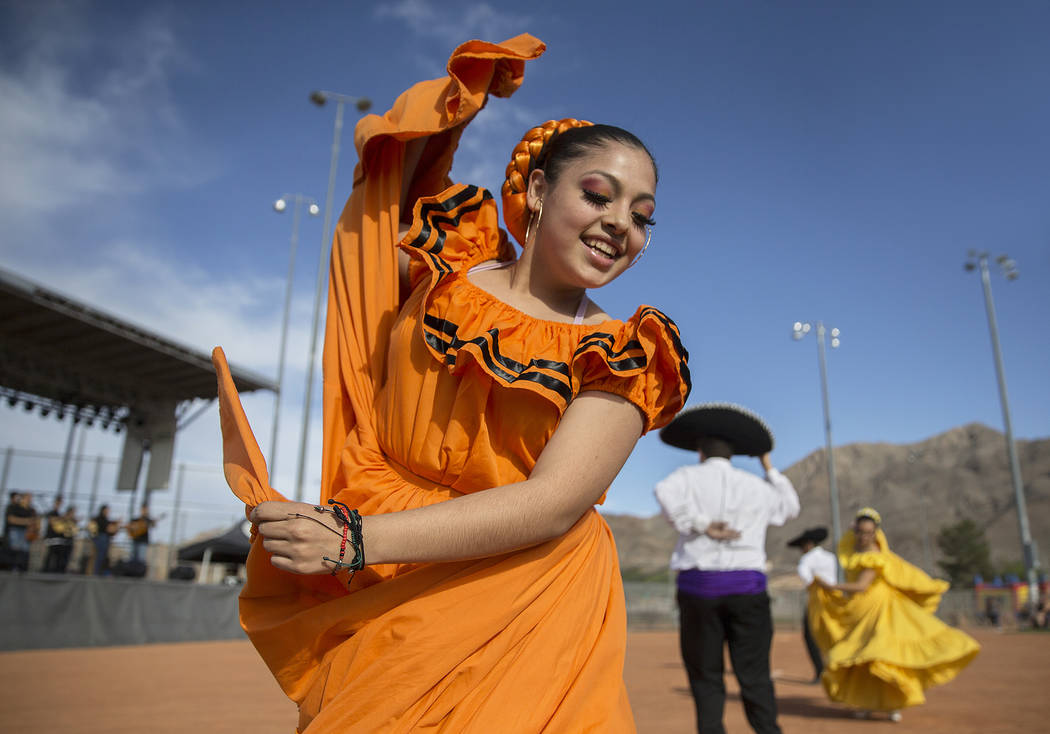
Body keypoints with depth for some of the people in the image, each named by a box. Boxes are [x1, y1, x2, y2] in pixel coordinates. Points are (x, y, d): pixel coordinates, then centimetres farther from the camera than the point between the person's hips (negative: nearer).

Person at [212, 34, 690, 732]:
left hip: (523, 606, -1)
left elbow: (554, 504, -17)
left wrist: (356, 539, -24)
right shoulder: (446, 260, 3)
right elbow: (385, 148, 22)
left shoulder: (623, 356, -4)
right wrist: (467, 82, 10)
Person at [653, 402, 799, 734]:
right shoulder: (757, 487, 11)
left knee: (706, 678, 7)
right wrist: (769, 466, 36)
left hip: (698, 585, -1)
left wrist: (702, 525, -11)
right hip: (747, 585, 2)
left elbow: (666, 493, -20)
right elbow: (790, 507, 30)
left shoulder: (689, 476, 3)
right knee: (755, 676, 5)